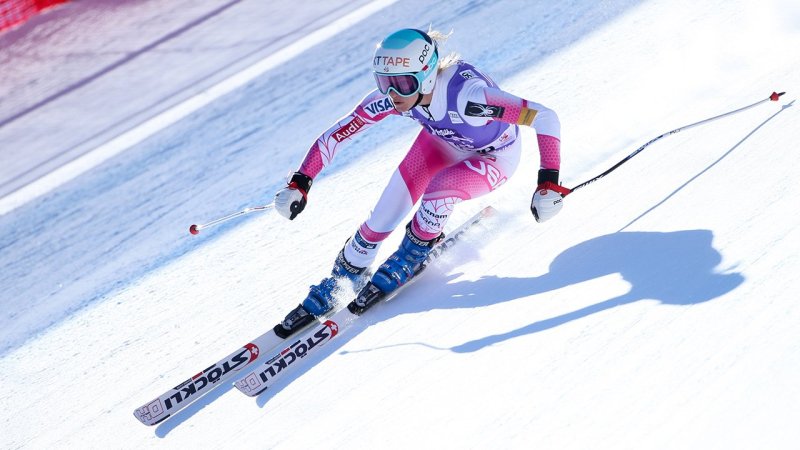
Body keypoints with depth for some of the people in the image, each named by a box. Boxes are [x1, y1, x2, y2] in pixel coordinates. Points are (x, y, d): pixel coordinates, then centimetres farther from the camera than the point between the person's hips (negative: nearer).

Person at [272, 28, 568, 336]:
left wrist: (549, 183, -50)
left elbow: (545, 117, -43)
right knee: (385, 214, -8)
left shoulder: (465, 94, -42)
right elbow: (336, 134, -16)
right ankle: (339, 282, 17)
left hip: (494, 157, -4)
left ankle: (415, 252, -1)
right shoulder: (390, 97, -27)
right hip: (443, 142, 4)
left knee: (438, 190, -33)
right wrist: (299, 184, -22)